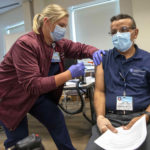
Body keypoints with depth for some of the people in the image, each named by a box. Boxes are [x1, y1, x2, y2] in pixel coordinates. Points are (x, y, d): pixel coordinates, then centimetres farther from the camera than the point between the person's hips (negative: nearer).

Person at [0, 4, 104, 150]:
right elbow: (32, 85, -36)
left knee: (57, 120, 4)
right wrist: (69, 74, -37)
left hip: (37, 94, 7)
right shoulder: (26, 44, -30)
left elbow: (80, 48, 6)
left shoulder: (58, 43, -7)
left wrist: (94, 52, -19)